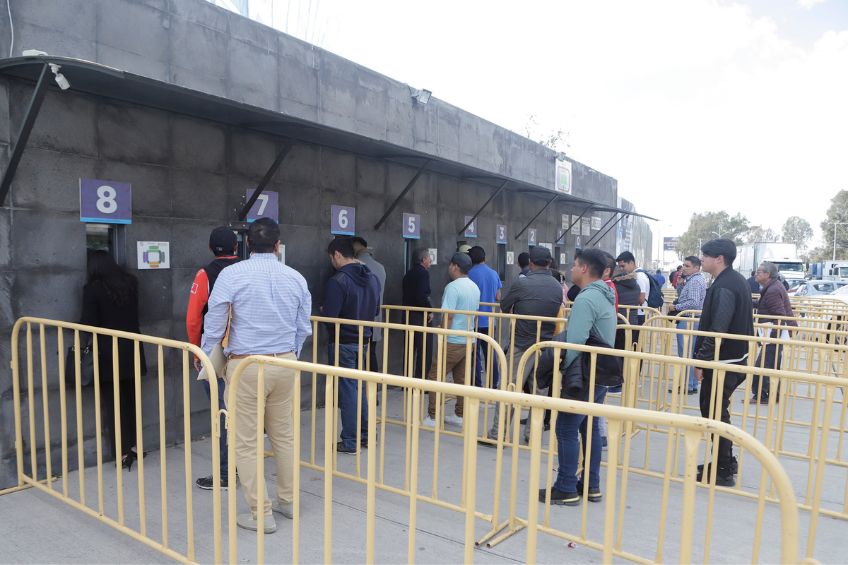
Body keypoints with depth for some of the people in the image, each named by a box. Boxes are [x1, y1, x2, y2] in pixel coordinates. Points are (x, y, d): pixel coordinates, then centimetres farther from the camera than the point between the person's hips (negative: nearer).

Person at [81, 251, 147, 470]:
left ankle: (123, 452, 6)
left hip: (108, 354, -4)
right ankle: (134, 445, 23)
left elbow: (88, 323, -12)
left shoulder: (93, 288, -11)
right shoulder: (131, 283, 2)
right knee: (130, 398, 17)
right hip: (131, 351, 4)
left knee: (112, 402, 5)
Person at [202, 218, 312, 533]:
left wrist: (206, 361, 10)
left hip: (245, 366, -4)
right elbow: (303, 328, 8)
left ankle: (261, 514, 15)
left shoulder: (232, 275, -8)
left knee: (245, 442, 7)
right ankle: (287, 501, 32)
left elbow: (214, 324, -6)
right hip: (285, 364, 5)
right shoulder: (295, 278, 3)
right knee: (284, 435, 18)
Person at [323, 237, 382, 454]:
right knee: (359, 387, 19)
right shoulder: (372, 278, 5)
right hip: (364, 341, 7)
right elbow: (376, 311, 12)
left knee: (347, 390, 3)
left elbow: (329, 316, -22)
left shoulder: (338, 281, -20)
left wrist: (322, 311, 0)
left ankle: (350, 442, 12)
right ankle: (366, 435, 26)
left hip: (343, 343, -7)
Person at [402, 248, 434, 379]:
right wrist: (430, 310, -11)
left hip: (408, 316, 9)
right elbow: (422, 296, -24)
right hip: (421, 318, -9)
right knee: (425, 353, -2)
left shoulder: (408, 274, 14)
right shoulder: (423, 273, -12)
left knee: (410, 352, 14)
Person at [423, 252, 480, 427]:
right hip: (469, 340, 8)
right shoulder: (475, 288, 11)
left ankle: (433, 418, 1)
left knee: (435, 377, 0)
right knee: (462, 379, 14)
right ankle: (459, 416, 21)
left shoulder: (453, 287, -15)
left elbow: (448, 317, -19)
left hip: (453, 341, -8)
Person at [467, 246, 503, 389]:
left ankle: (477, 384, 5)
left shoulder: (470, 274, -11)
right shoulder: (494, 274, 4)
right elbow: (498, 298, 8)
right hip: (490, 320, 5)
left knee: (475, 354, 3)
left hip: (475, 320, -5)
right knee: (490, 353, 14)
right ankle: (494, 383, 20)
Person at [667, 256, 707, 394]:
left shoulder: (694, 281, -15)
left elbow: (693, 303, -25)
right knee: (691, 354, 14)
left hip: (687, 320, -11)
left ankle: (688, 386, -2)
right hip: (694, 320, 11)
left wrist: (676, 307, -16)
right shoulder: (699, 279, 17)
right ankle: (692, 384, 21)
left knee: (685, 354, -6)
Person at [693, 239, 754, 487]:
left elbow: (716, 331, -25)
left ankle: (724, 471, 10)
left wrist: (701, 361, -19)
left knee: (714, 413, 0)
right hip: (735, 357, 10)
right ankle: (725, 463, 29)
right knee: (716, 411, 18)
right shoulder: (738, 281, 12)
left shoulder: (723, 287, -20)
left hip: (722, 362, -10)